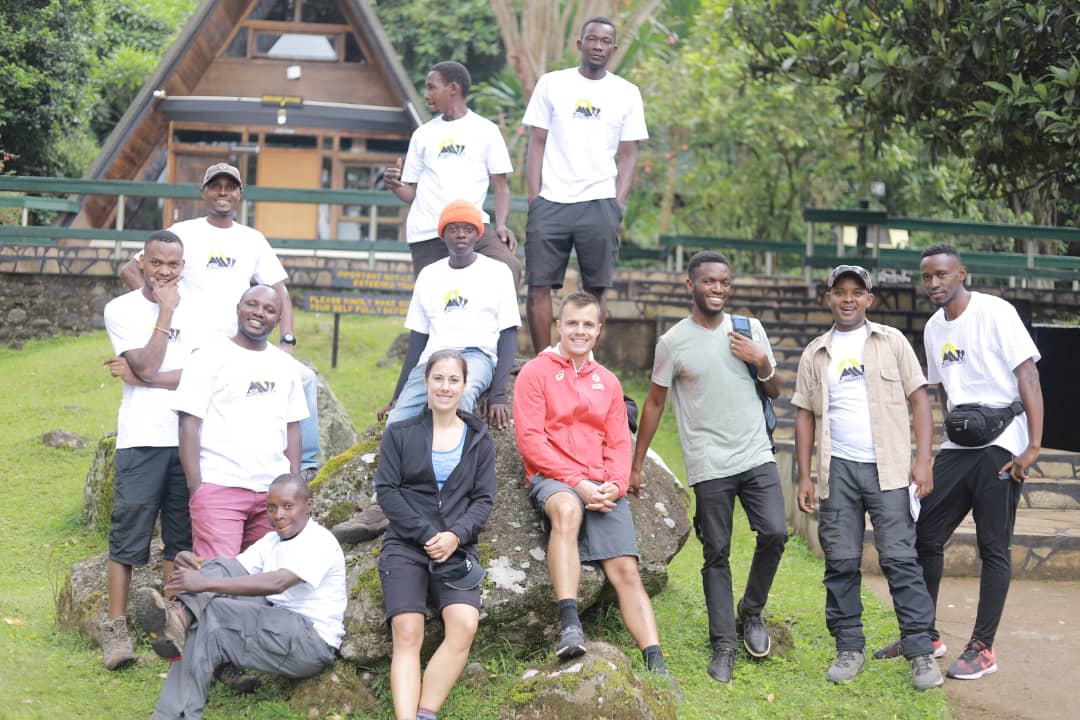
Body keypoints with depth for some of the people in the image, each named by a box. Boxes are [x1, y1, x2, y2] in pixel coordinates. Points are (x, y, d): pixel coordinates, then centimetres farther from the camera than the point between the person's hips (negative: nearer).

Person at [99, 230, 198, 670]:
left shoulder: (194, 311, 9)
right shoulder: (121, 309, 1)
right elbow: (149, 367, -11)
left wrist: (139, 377, -10)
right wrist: (166, 311, -9)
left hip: (188, 438, 3)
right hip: (141, 439, -3)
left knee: (181, 538, 7)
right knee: (128, 537, -3)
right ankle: (116, 629, 2)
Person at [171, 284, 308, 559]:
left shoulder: (286, 366, 15)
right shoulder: (210, 358, 0)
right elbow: (189, 423, -4)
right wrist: (195, 487, -11)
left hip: (273, 491, 5)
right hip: (220, 487, -5)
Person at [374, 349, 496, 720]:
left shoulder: (479, 439, 14)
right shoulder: (400, 433, 10)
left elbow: (484, 499, 7)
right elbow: (386, 490, 2)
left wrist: (456, 536, -12)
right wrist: (426, 534, -11)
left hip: (457, 549, 1)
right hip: (406, 546, -1)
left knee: (465, 624, -27)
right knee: (407, 633, -23)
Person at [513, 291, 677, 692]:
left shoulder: (608, 382, 20)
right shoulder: (536, 372, 5)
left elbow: (619, 444, 16)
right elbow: (530, 439, -4)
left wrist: (615, 485, -5)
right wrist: (576, 482, -13)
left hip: (603, 488, 5)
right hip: (552, 479, -5)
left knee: (625, 569, -10)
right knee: (567, 508, -39)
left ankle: (656, 665, -14)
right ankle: (570, 625, -44)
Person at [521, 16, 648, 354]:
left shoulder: (627, 94, 8)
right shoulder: (551, 84, 6)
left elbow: (628, 154, 8)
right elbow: (537, 143, 6)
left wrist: (619, 205, -2)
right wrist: (533, 198, -3)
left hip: (599, 203, 0)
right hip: (551, 201, 0)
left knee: (595, 288, 1)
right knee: (539, 285, -3)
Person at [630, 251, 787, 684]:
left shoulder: (750, 330, 7)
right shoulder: (673, 342, -1)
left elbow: (775, 391, 15)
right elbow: (654, 404, 6)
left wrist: (761, 361, -7)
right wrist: (635, 465, 5)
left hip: (756, 457, 2)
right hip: (709, 466, -2)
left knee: (774, 534, -12)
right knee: (717, 555, 1)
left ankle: (751, 612, 12)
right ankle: (723, 646, 8)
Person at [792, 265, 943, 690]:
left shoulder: (892, 342, 7)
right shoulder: (815, 354, 13)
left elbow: (919, 400, 3)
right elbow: (805, 415, 14)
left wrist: (923, 461, -7)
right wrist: (804, 476, 6)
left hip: (888, 467, -2)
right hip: (837, 468, 3)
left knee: (899, 558, -7)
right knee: (841, 562, 2)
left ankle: (921, 652, -5)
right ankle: (849, 648, 12)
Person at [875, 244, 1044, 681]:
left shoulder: (995, 313, -10)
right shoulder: (934, 328, 11)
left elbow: (1028, 376, -14)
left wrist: (1034, 446, -19)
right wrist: (954, 431, 10)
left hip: (1000, 447, -7)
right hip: (957, 448, 7)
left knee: (994, 548, -2)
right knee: (926, 536, 8)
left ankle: (982, 649, 5)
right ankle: (925, 634, 23)